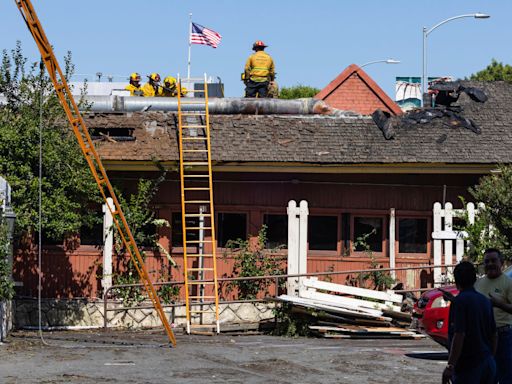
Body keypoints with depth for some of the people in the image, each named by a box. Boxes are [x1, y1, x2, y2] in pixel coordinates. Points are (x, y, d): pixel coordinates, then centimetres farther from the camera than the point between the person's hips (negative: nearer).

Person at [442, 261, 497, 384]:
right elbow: (493, 334, 17)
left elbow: (459, 335, -21)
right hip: (488, 363, 8)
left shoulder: (460, 301, -13)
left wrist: (450, 366, -21)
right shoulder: (485, 301, 11)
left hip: (468, 366, -8)